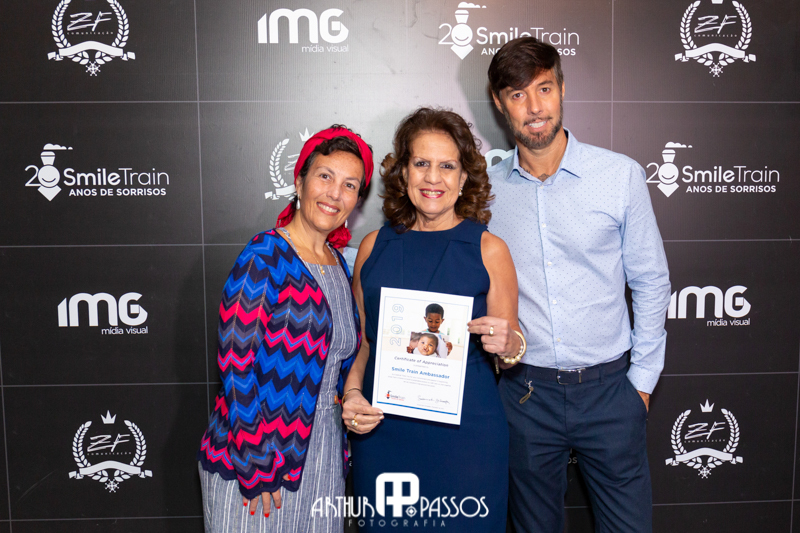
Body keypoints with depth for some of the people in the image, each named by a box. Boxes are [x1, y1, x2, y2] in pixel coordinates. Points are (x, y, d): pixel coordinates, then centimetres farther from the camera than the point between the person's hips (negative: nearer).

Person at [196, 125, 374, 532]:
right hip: (258, 458, -6)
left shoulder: (337, 264, 7)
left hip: (322, 451, 7)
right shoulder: (263, 258, -15)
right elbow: (237, 365, -18)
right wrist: (254, 467, -18)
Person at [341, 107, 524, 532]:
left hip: (466, 435, -2)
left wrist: (507, 344, -18)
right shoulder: (374, 247, 5)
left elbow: (513, 347, 4)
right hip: (381, 432, 2)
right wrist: (352, 393, -2)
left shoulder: (489, 250, -2)